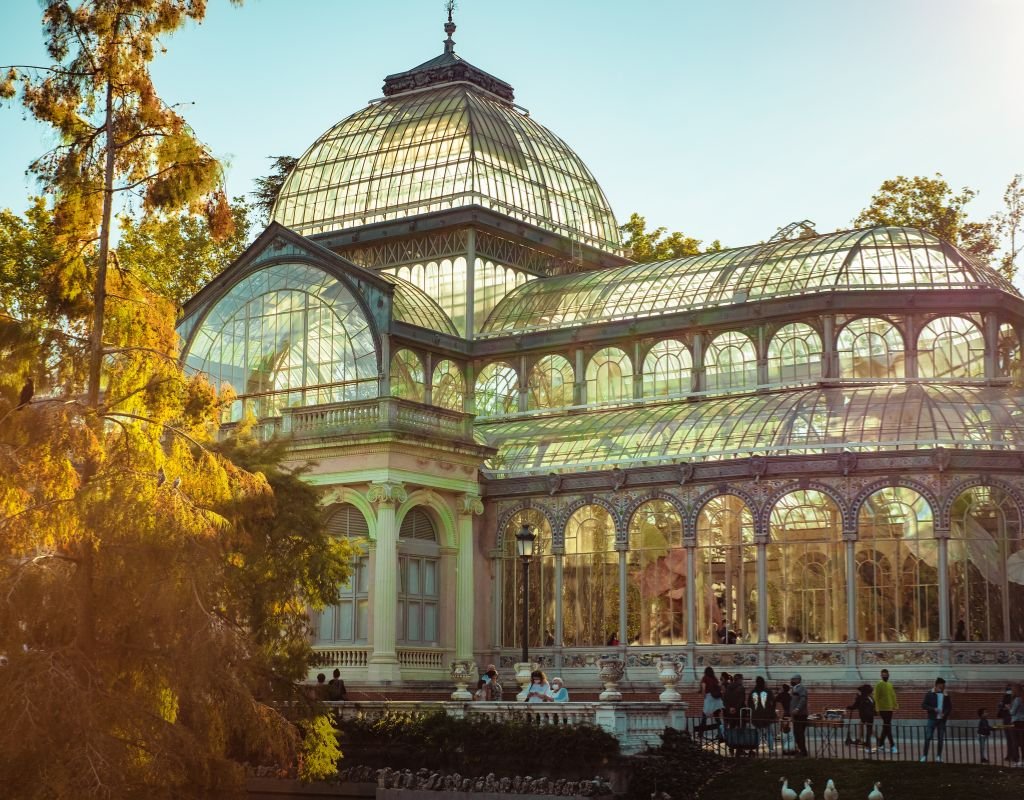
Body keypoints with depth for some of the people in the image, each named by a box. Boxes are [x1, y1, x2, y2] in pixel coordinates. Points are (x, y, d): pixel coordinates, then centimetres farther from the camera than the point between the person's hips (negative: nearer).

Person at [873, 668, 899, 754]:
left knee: (886, 727, 10)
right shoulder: (879, 685, -6)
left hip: (890, 708, 7)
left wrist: (895, 704, 7)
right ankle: (892, 745, -12)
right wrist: (877, 707, -17)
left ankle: (881, 744, 18)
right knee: (887, 726, -10)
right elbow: (876, 697, -10)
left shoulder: (890, 685, 14)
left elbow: (893, 696, 18)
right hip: (883, 708, -7)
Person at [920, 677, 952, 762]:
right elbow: (923, 705, -4)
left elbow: (950, 707, 10)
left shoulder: (946, 696, 6)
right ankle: (924, 756, -1)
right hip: (932, 719, -3)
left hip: (942, 719, 3)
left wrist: (945, 714, -9)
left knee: (941, 738, 5)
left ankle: (938, 757, 14)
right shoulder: (929, 694, -2)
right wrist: (933, 709, -17)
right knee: (928, 737, -6)